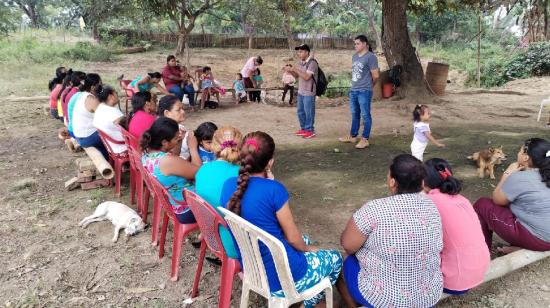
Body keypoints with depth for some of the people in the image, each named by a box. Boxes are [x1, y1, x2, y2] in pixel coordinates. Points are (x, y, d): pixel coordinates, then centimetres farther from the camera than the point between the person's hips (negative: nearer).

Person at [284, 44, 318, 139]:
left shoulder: (312, 63, -15)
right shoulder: (301, 63, 10)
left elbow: (306, 77, -23)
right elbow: (297, 76, 18)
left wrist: (295, 69, -19)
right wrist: (290, 71, -1)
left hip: (309, 93, -8)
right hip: (300, 92, 8)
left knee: (308, 112, 0)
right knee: (300, 112, 15)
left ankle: (310, 130, 11)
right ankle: (303, 129, 27)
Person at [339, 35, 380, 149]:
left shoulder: (370, 57, -12)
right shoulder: (354, 56, 12)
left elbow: (376, 76, -11)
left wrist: (368, 86, 5)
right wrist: (355, 84, 15)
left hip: (364, 92, -8)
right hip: (353, 90, 8)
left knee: (365, 115, 0)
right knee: (354, 115, 17)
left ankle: (365, 139, 7)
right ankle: (352, 136, 28)